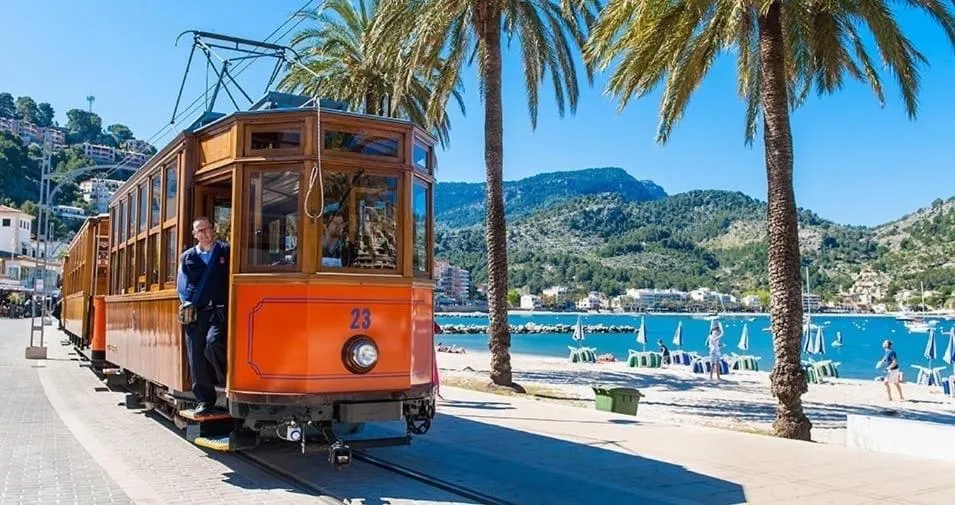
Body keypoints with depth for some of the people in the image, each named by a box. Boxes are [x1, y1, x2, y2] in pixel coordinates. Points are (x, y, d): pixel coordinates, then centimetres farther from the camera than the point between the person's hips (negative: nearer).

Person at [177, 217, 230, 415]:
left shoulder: (226, 252, 7)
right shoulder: (187, 257, 16)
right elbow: (182, 284, 12)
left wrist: (230, 304, -8)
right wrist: (187, 302, -5)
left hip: (219, 310, -4)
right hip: (195, 313, 4)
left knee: (213, 343, -27)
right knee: (197, 357, 1)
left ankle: (230, 381, -3)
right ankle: (205, 400, 11)